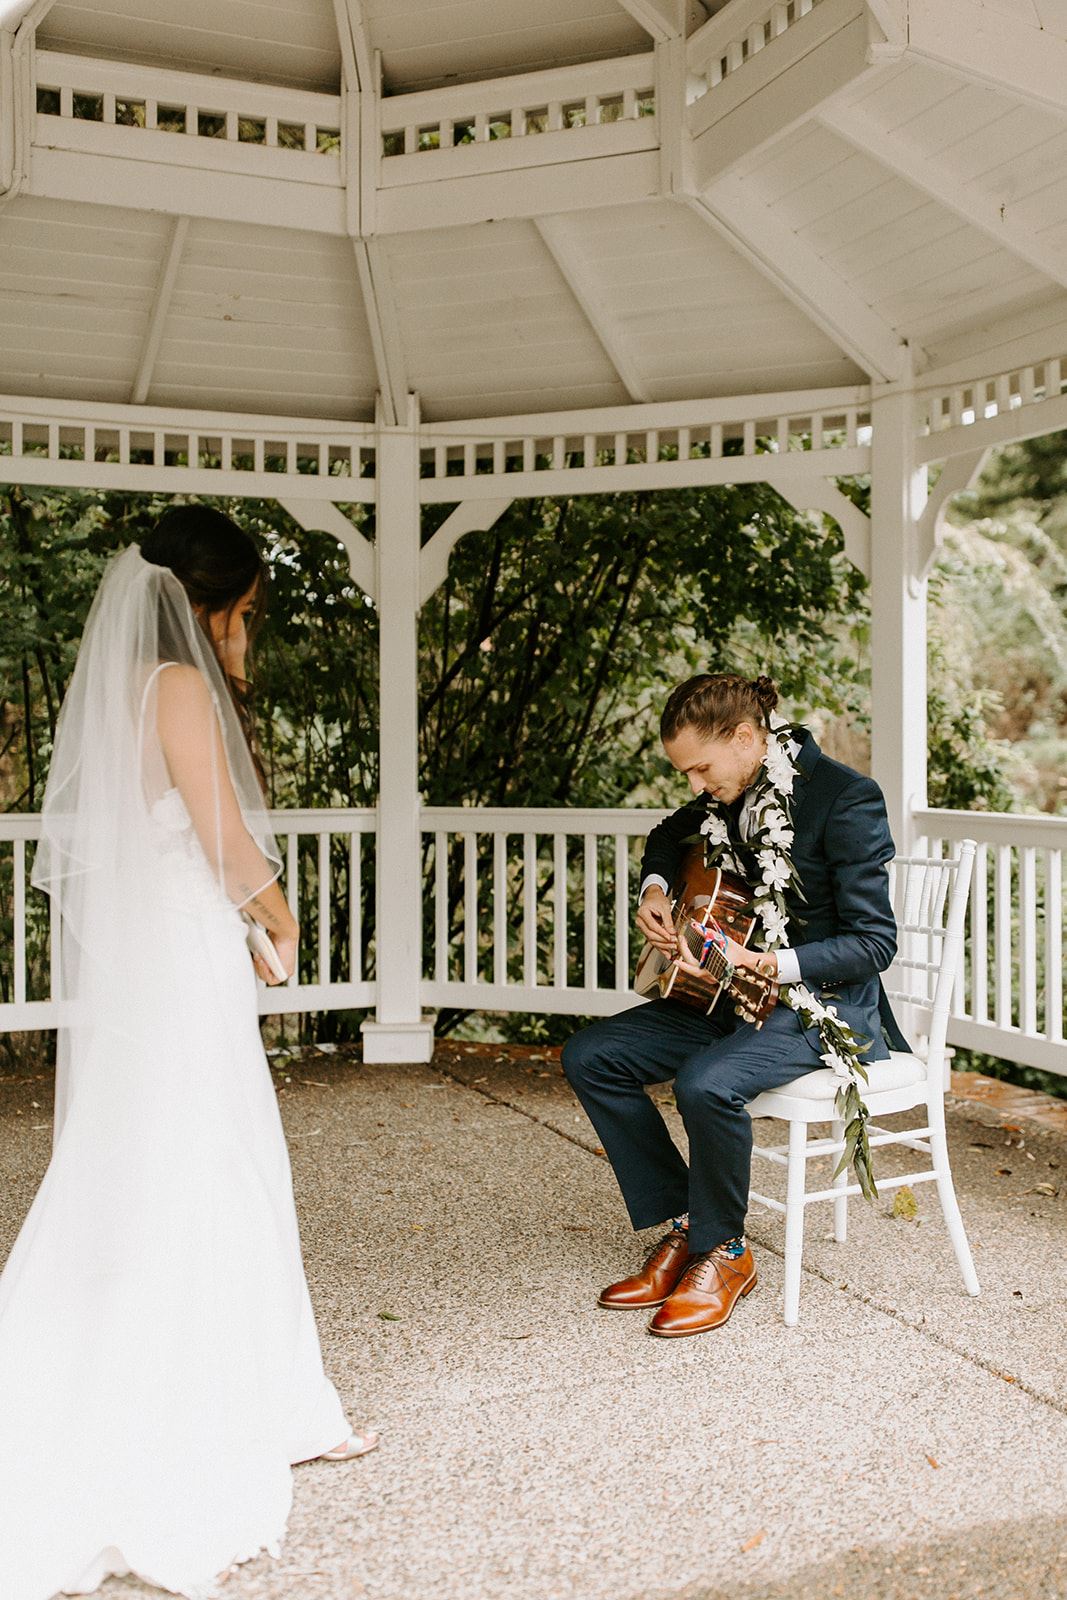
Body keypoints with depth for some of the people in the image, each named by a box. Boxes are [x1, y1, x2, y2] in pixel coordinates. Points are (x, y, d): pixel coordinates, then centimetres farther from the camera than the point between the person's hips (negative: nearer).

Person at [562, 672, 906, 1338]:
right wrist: (655, 887, 5)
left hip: (827, 1002, -8)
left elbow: (874, 942, -20)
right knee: (590, 1056, -5)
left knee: (706, 1082, -35)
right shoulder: (733, 790, 3)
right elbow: (670, 836, 26)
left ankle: (722, 1252, -6)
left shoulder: (846, 797, -19)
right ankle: (684, 1225, 4)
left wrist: (763, 964, -32)